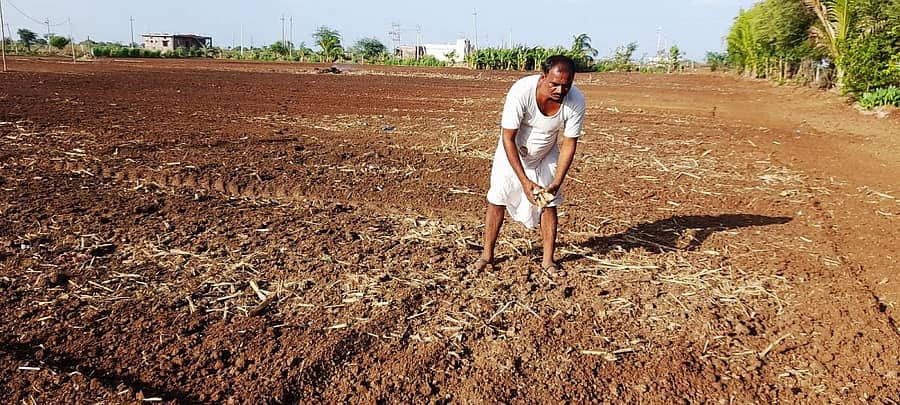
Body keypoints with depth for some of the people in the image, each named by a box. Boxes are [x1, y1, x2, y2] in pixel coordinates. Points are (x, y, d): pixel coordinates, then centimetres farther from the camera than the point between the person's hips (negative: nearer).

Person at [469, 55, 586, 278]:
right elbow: (508, 138, -30)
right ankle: (486, 256, 13)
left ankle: (548, 261, 12)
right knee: (497, 199, -2)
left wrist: (556, 184, -28)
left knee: (549, 204, 0)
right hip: (512, 151, -2)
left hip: (546, 155, 2)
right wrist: (524, 180, -33)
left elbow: (568, 144, -19)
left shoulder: (576, 101, -29)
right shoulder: (521, 91, -36)